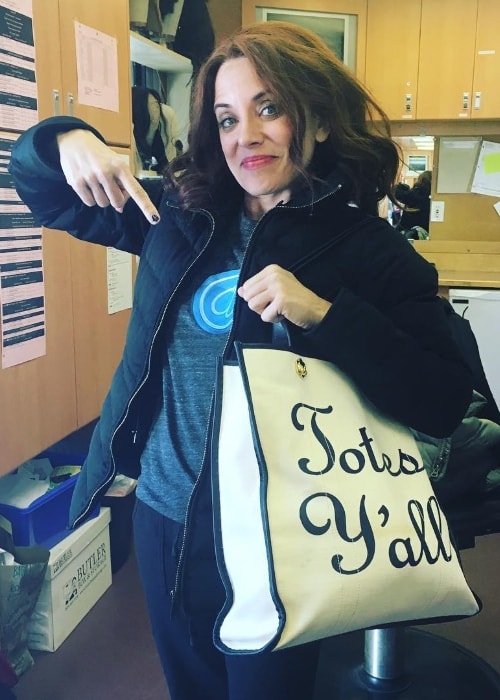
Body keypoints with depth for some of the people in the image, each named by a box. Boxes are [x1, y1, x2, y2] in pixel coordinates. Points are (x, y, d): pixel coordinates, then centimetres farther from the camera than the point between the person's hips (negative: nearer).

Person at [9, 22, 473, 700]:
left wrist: (324, 314, -32)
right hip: (162, 514, 5)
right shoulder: (180, 213, 0)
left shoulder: (371, 250, -12)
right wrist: (67, 139, -13)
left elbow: (446, 402, -20)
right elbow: (40, 188, 10)